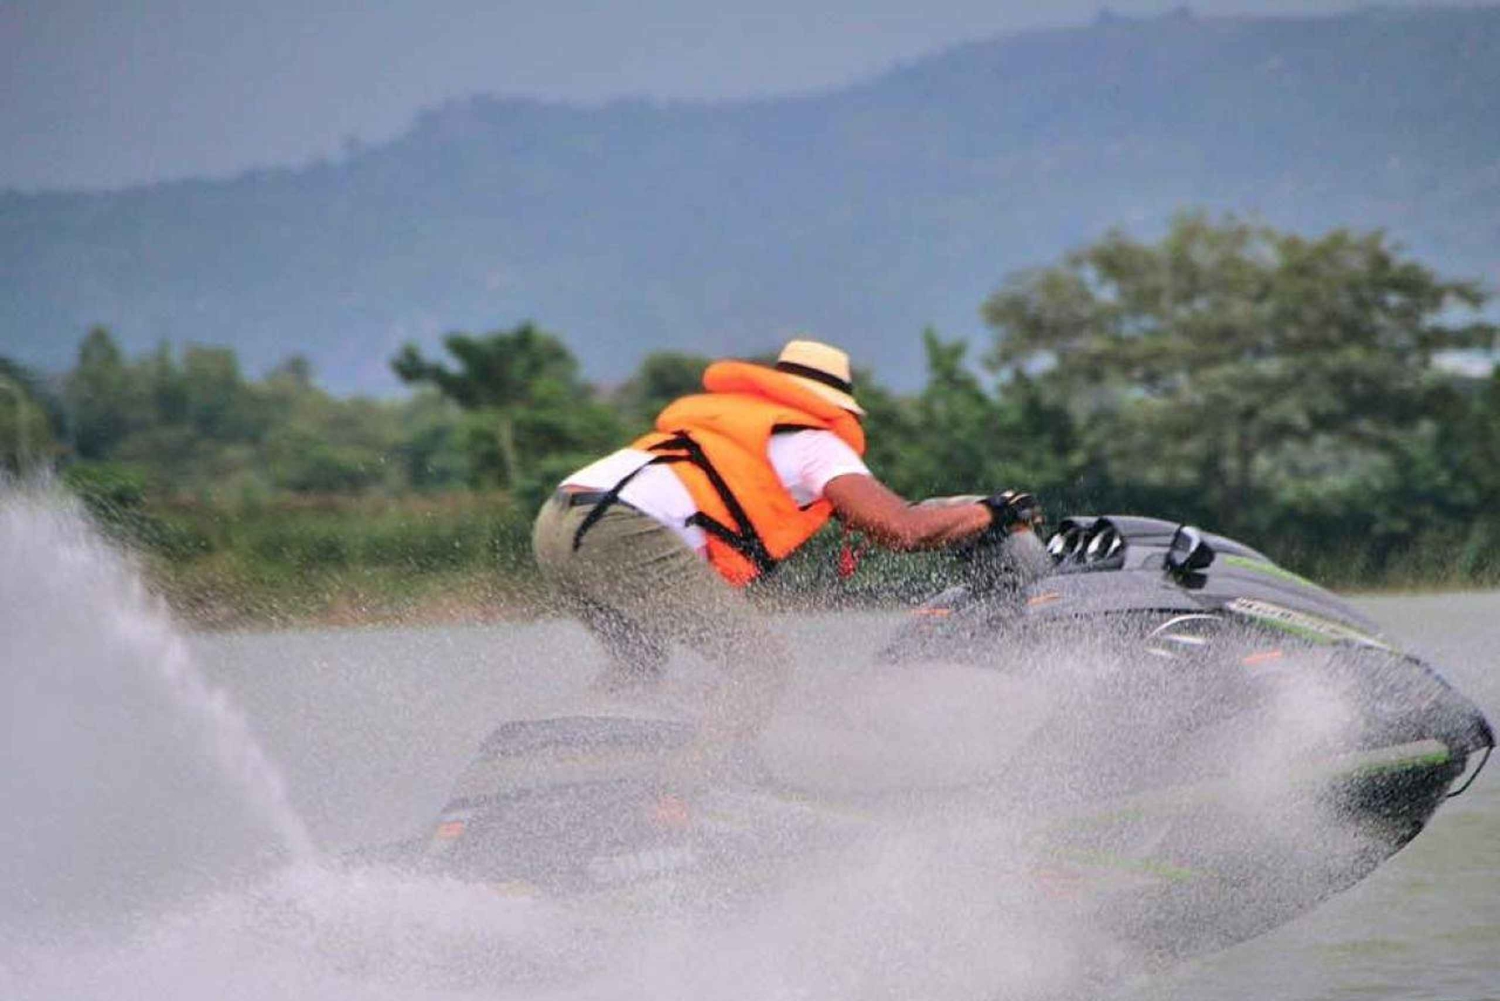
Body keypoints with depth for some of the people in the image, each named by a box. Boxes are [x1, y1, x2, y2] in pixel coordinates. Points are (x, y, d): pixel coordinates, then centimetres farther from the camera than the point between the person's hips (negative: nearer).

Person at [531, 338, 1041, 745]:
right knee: (761, 665, -4)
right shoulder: (814, 441, 10)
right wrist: (990, 513, 13)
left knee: (638, 665, 30)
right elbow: (901, 528, 0)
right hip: (622, 530, -9)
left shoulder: (725, 414, 33)